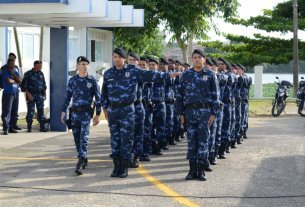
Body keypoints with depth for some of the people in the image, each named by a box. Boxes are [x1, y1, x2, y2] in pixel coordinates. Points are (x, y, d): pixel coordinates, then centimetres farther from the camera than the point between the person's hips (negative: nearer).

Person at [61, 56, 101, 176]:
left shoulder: (92, 80, 0)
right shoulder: (72, 80, 7)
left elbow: (98, 98, 2)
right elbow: (67, 96, 13)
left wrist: (97, 114, -2)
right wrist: (63, 111, 8)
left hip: (86, 113, -4)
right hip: (74, 112, 4)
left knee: (84, 137, -13)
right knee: (76, 138, 8)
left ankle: (80, 164, -20)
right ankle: (83, 160, 23)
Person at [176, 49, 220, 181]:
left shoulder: (210, 75, 4)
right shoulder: (185, 75, 8)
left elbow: (215, 95, 2)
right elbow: (180, 95, 9)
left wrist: (214, 113, -5)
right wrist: (181, 113, 4)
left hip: (205, 111, -2)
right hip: (190, 111, 2)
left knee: (203, 140, -2)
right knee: (191, 140, 4)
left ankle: (201, 170, 3)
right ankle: (192, 169, 9)